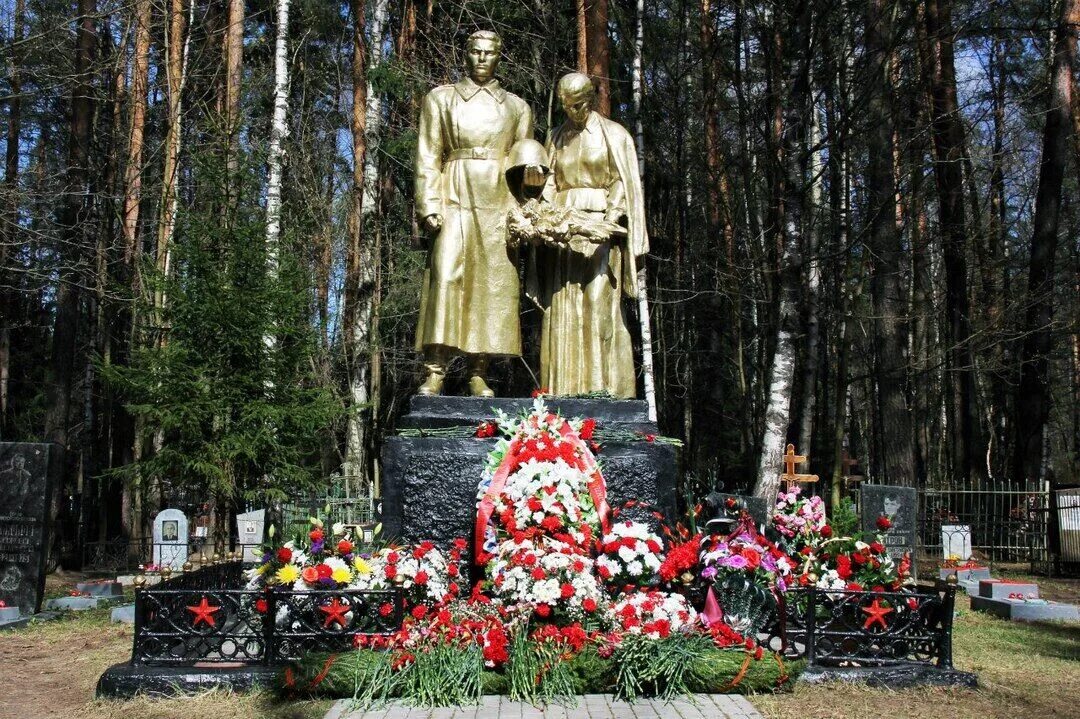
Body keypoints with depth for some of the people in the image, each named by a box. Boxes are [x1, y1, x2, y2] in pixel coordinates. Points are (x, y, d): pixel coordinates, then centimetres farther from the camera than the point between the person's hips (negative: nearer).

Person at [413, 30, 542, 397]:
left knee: (494, 284, -5)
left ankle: (479, 375, -2)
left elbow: (523, 158, 18)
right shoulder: (440, 98, 13)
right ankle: (434, 373, -16)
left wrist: (533, 171, -6)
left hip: (498, 203, 2)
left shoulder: (517, 106, 20)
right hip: (455, 200, -2)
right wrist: (429, 206, -7)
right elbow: (427, 157, 5)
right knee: (446, 278, -15)